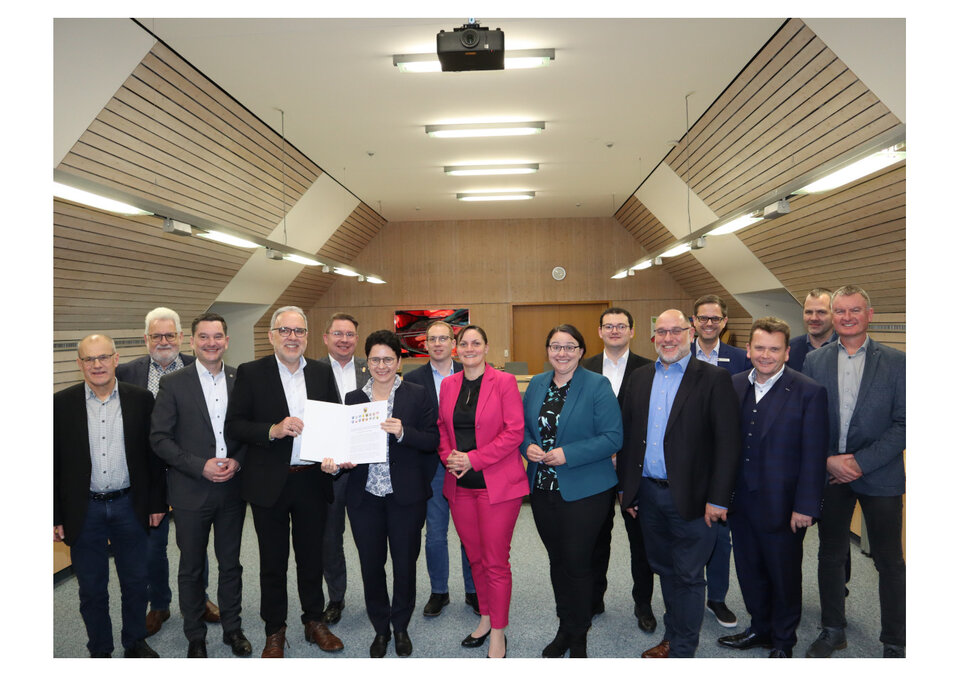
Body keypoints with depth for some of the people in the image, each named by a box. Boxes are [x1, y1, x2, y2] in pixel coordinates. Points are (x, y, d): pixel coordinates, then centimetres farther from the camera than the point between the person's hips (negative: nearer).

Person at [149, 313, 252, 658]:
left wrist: (238, 461, -11)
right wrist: (200, 466, -17)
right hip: (191, 491, -2)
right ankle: (195, 637, 31)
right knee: (191, 567, 13)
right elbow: (159, 438, -8)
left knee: (230, 563, 15)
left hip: (232, 489, 2)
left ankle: (232, 628, 34)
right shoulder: (173, 383, -6)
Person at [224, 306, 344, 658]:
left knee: (312, 556, 16)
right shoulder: (250, 373, -5)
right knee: (273, 561, 12)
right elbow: (233, 426, -8)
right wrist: (273, 430, -23)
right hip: (270, 483, -2)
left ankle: (314, 621, 35)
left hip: (312, 481, 2)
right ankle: (274, 632, 31)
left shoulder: (322, 372, 4)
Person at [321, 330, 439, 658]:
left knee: (405, 564, 9)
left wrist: (403, 432, -21)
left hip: (405, 496, -2)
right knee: (370, 565, 11)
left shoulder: (418, 396, -1)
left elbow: (433, 441, -5)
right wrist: (333, 462, -13)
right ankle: (380, 628, 33)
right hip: (365, 496, 2)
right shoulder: (353, 399, 7)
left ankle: (401, 627, 33)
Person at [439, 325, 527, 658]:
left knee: (495, 561, 1)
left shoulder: (504, 382, -7)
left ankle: (498, 634, 17)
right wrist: (448, 456, -3)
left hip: (497, 483, -5)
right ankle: (486, 617, 34)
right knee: (474, 556, 15)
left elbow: (514, 432, -11)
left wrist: (473, 459, -15)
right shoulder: (448, 384, 9)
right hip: (460, 484, 5)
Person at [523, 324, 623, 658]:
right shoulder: (536, 384, 6)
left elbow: (613, 437, -14)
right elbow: (523, 428, 13)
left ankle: (578, 638, 27)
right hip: (542, 489, 5)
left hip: (583, 492, -5)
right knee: (557, 561, 17)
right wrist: (528, 447, -9)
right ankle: (564, 628, 37)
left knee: (577, 564, 5)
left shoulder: (597, 386, -10)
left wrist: (568, 454, -22)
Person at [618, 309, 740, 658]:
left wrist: (718, 499, -14)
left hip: (690, 497, -5)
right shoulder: (640, 377, 8)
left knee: (688, 576, 7)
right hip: (647, 493, 5)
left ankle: (683, 650, 22)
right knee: (664, 569, 19)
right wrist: (627, 486, 8)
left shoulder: (714, 379, -8)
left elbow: (727, 442, -11)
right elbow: (628, 433, 10)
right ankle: (671, 636, 37)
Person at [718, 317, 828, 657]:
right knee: (749, 571, 18)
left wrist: (805, 507, -14)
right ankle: (759, 628, 40)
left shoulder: (809, 393, -12)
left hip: (782, 505, -4)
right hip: (741, 502, 4)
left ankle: (783, 641, 35)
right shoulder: (734, 386, 2)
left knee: (785, 575, 14)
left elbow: (813, 456, -12)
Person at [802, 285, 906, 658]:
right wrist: (828, 460, -10)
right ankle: (833, 631, 31)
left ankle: (895, 643, 25)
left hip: (880, 476, -2)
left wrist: (861, 462, -14)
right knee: (830, 555, 14)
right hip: (829, 474, 2)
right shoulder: (814, 361, 3)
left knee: (889, 561, 8)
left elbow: (902, 424, -8)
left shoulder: (896, 362, -3)